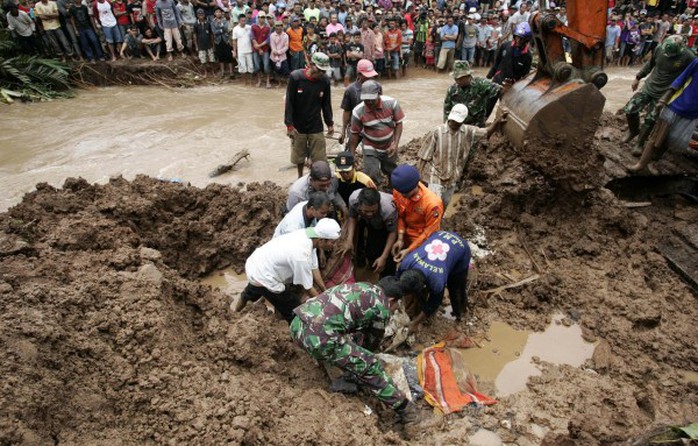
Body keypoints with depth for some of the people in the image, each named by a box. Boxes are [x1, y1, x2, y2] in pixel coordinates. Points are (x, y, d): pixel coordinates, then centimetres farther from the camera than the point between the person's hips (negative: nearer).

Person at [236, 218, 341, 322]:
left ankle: (244, 298, 69)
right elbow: (308, 287, -20)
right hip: (262, 278, -8)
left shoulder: (306, 233, -11)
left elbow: (314, 267, 0)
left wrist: (324, 290, 6)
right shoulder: (302, 256, -34)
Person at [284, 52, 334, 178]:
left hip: (316, 127, 1)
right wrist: (289, 125, -12)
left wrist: (330, 123, 7)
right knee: (299, 156, 14)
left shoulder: (325, 81, -8)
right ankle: (300, 178, 38)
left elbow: (326, 104, 4)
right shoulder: (295, 77, -15)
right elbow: (289, 102, -11)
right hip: (298, 126, -1)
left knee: (319, 159, 2)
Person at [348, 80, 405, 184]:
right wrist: (351, 157, -6)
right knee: (371, 177, -12)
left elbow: (399, 123, -7)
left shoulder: (391, 103, -19)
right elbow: (354, 134, -9)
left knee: (392, 173, 20)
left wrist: (395, 144, -19)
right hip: (371, 148, -2)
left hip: (389, 147, 2)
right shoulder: (358, 112, -20)